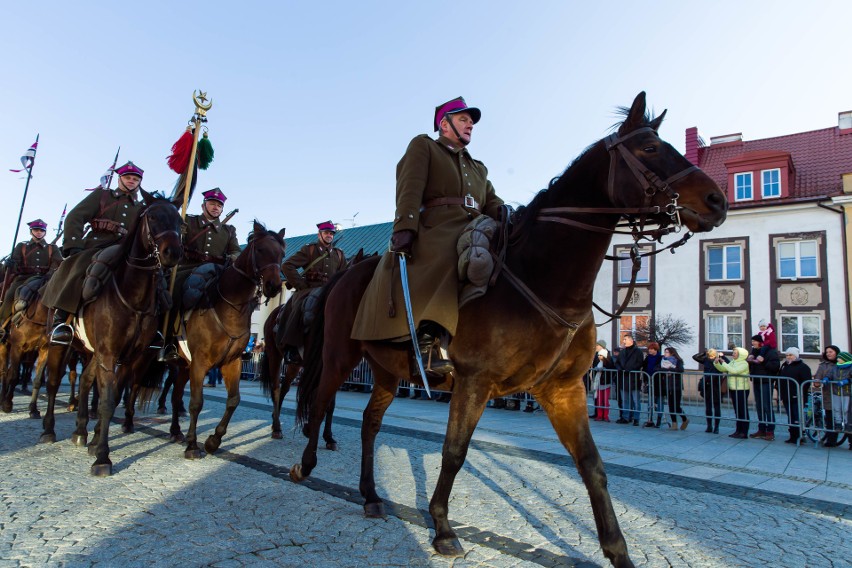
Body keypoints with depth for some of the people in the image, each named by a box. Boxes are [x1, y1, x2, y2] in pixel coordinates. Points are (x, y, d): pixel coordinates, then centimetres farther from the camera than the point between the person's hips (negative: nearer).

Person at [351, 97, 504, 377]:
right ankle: (431, 338, -43)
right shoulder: (423, 146, 19)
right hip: (437, 230, -7)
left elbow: (491, 203, 22)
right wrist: (404, 227, -17)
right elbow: (410, 188, 1)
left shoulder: (479, 168, 37)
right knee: (453, 258, -39)